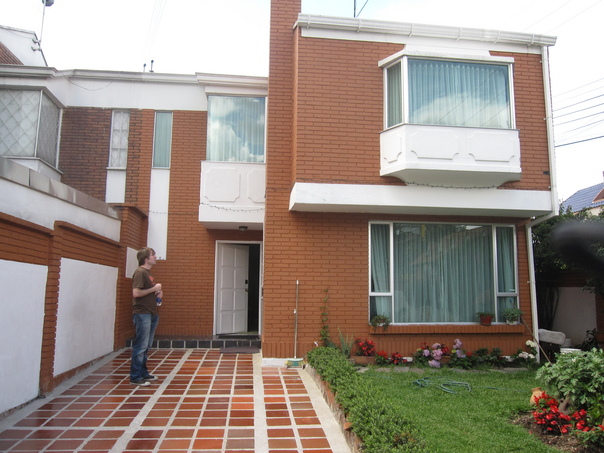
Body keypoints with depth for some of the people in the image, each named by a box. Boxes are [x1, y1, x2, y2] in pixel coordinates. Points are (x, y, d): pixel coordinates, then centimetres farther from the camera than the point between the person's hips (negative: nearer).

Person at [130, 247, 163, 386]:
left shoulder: (147, 272, 17)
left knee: (146, 346, 15)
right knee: (140, 346, -4)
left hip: (151, 314, 10)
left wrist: (159, 292, 8)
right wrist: (154, 289, -15)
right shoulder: (140, 272, -13)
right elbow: (136, 293, -22)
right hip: (142, 314, -10)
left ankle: (143, 373, 25)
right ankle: (135, 377, 4)